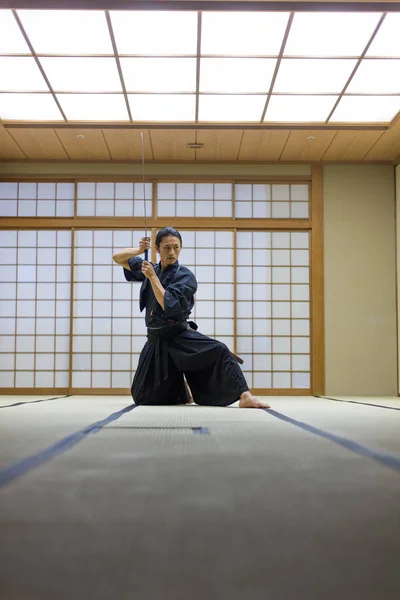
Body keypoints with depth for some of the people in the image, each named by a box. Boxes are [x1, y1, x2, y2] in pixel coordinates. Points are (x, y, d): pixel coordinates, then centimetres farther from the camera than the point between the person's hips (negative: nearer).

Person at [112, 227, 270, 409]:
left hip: (180, 336, -4)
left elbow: (169, 305, -22)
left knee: (219, 351, -33)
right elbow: (118, 258, 14)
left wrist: (153, 277, -19)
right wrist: (140, 250, -5)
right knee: (143, 397, 5)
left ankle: (245, 397, -36)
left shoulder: (185, 276, -9)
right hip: (157, 341, 5)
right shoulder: (149, 269, 6)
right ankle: (179, 392, 33)